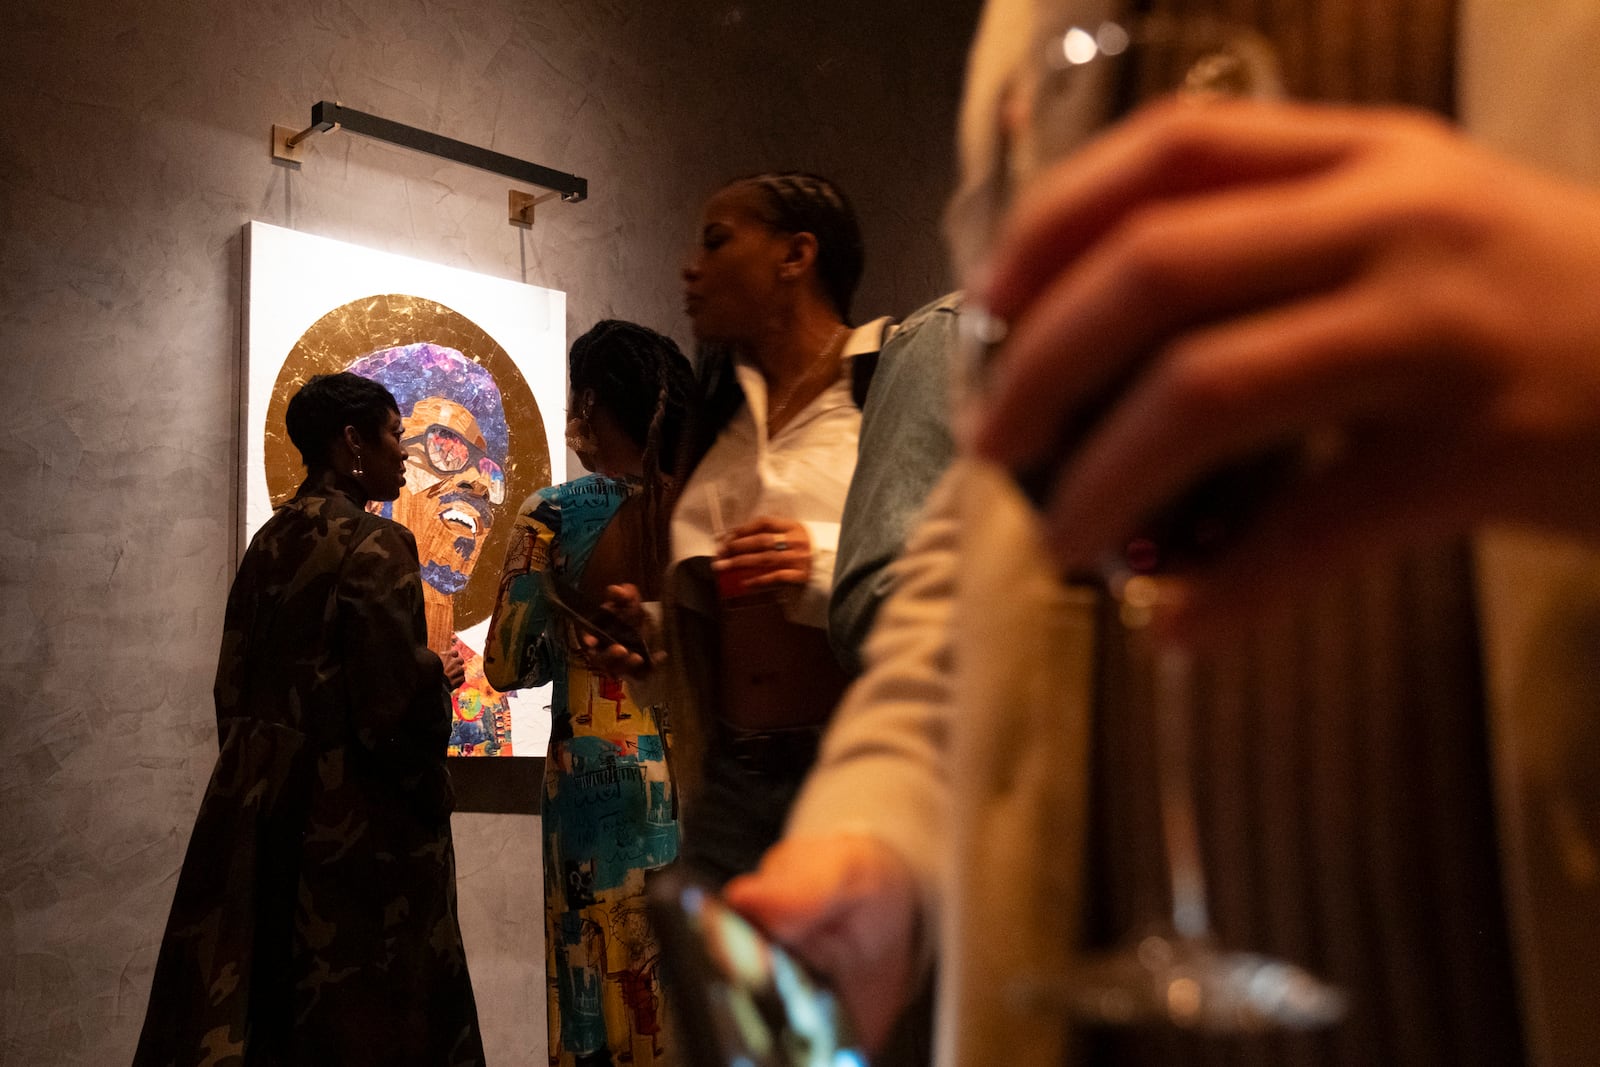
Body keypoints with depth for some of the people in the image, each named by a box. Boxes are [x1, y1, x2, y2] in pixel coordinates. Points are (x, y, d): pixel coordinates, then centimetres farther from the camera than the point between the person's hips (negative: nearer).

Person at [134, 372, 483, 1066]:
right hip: (357, 818, -8)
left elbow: (235, 686, 14)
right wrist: (440, 680, 0)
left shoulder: (268, 542, 8)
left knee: (260, 998, 15)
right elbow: (396, 706, -19)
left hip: (258, 796, 8)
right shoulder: (375, 546, -16)